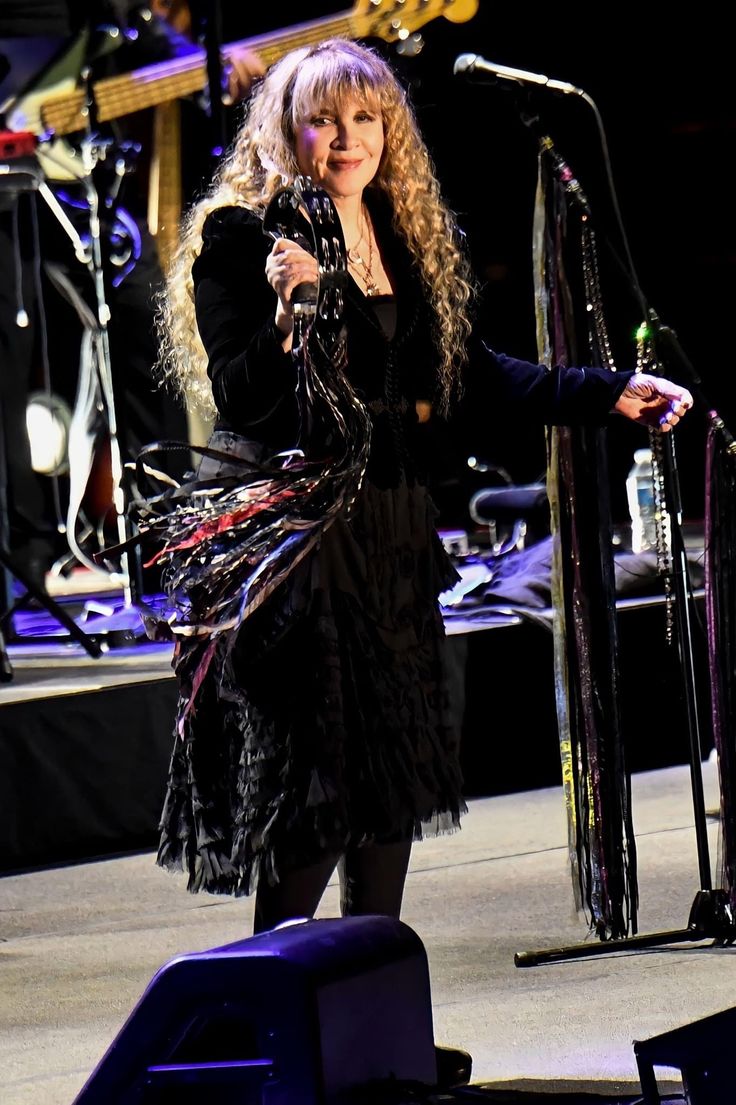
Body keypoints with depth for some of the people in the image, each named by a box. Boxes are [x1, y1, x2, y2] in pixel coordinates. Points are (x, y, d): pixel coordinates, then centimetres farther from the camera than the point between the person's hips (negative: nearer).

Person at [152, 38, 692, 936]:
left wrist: (613, 393, 8)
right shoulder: (239, 237, -6)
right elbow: (238, 400, -12)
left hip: (391, 534, 7)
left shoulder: (410, 239, 13)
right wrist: (283, 315, -30)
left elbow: (478, 373, 14)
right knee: (314, 782, -10)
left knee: (396, 773, 7)